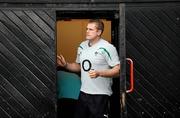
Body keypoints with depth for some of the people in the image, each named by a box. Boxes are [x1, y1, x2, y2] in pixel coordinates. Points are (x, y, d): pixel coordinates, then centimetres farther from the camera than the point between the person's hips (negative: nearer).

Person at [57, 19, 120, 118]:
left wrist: (99, 73, -27)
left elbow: (118, 70, -17)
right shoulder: (82, 46, 9)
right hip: (83, 93, 7)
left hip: (100, 95, -7)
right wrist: (65, 65, 4)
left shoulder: (107, 48, -14)